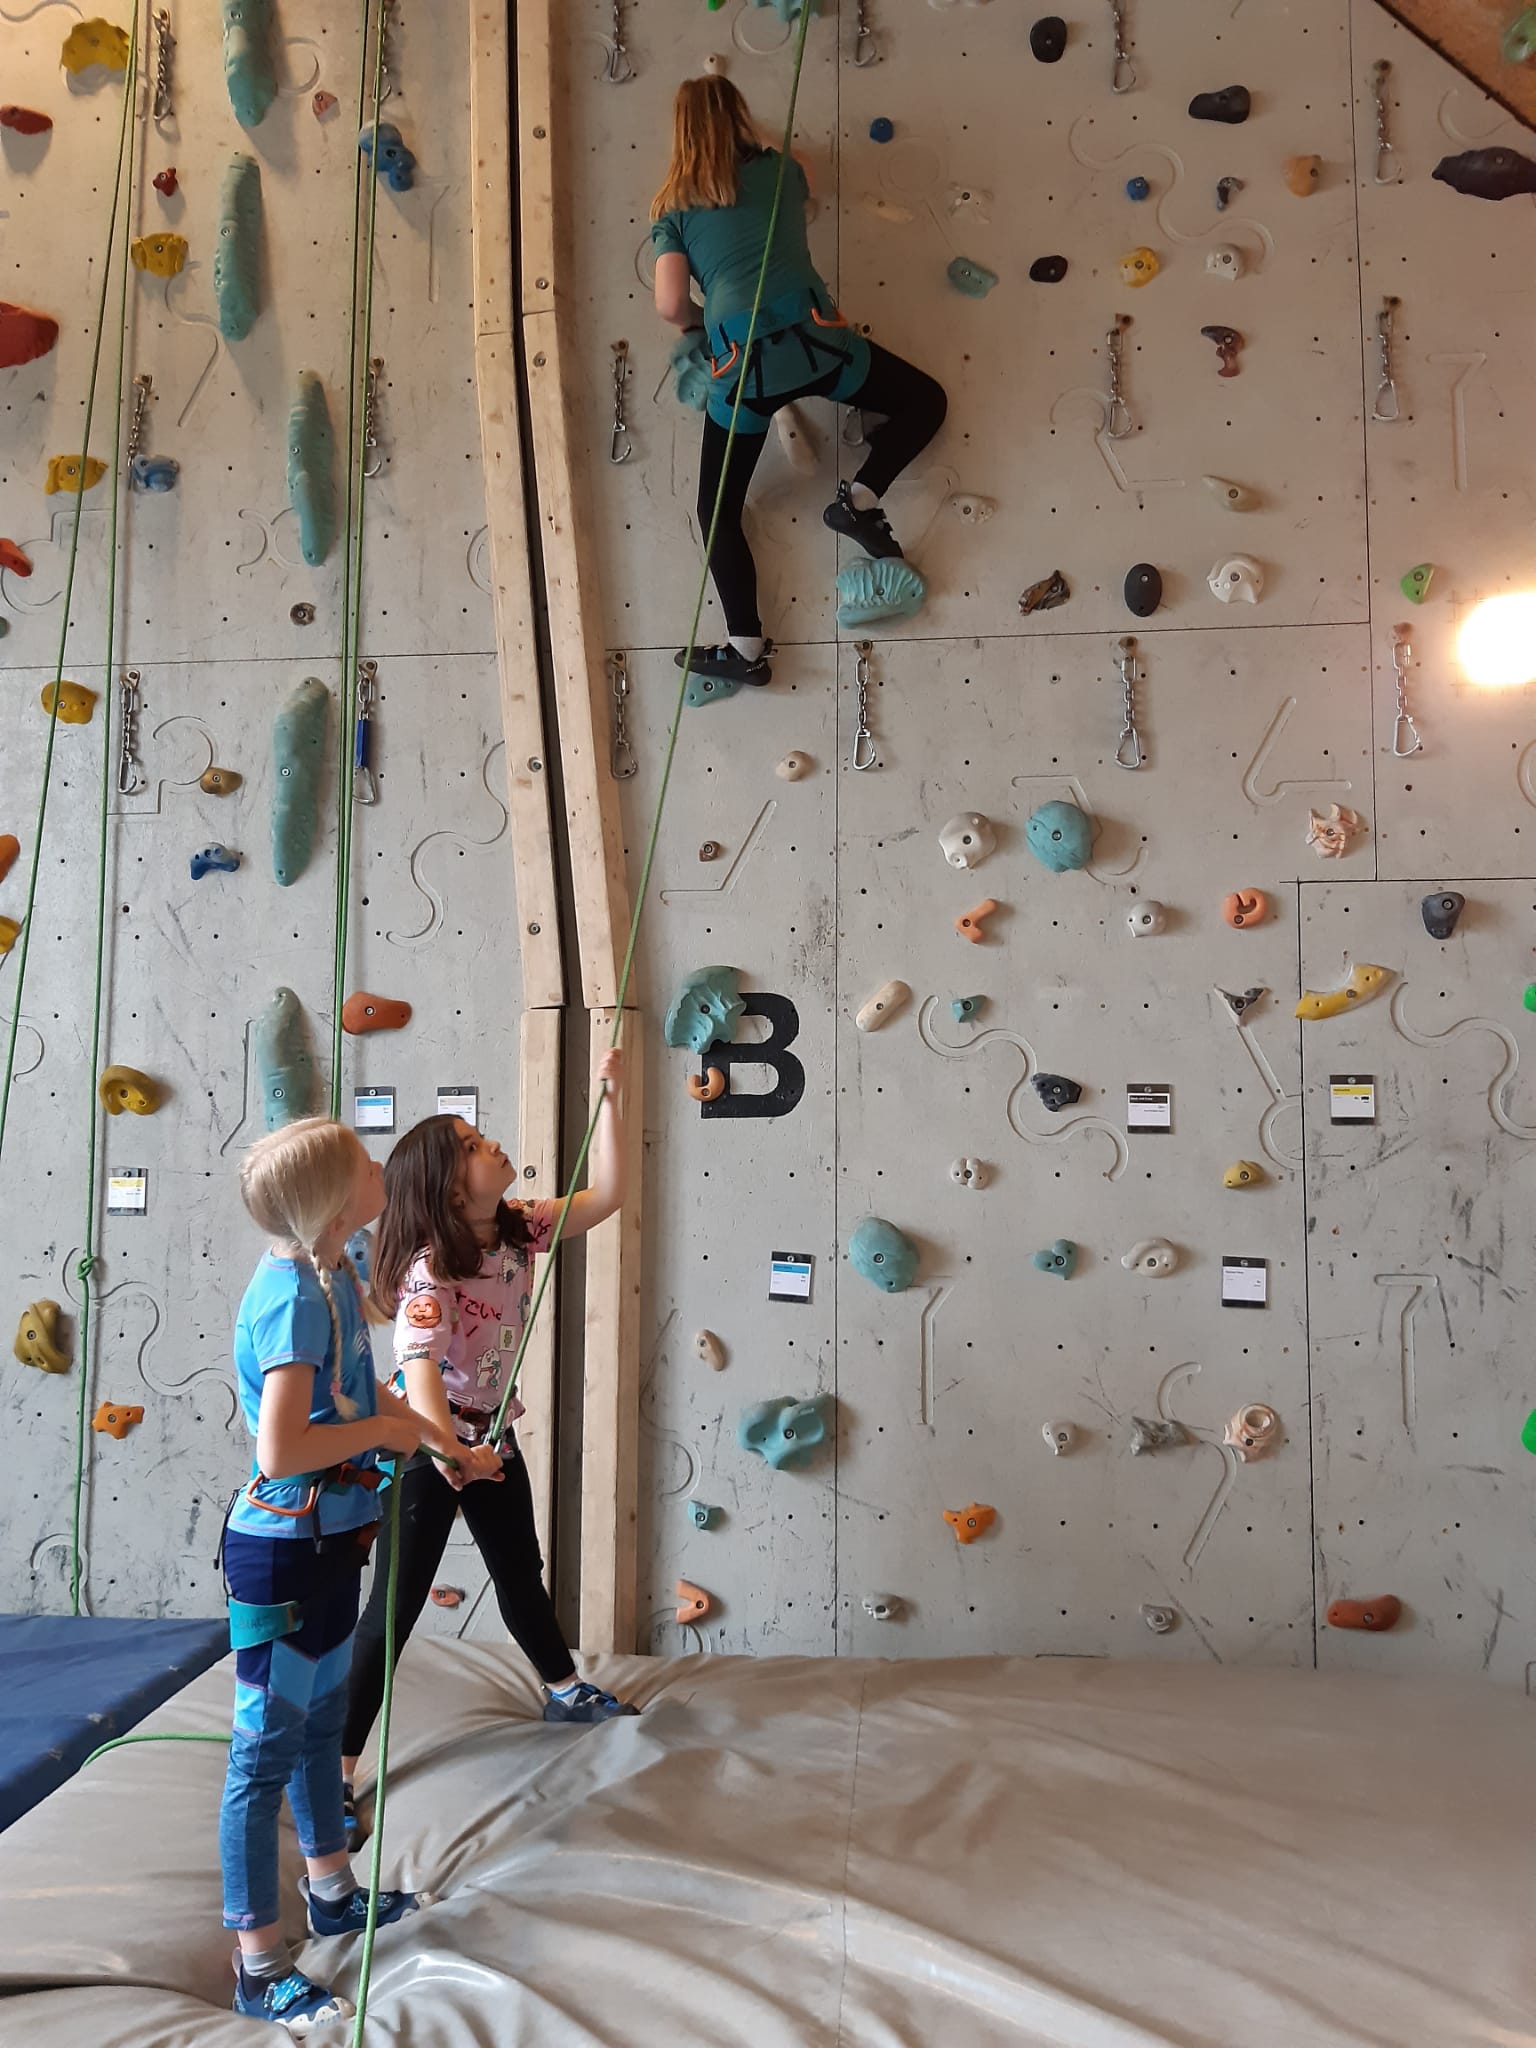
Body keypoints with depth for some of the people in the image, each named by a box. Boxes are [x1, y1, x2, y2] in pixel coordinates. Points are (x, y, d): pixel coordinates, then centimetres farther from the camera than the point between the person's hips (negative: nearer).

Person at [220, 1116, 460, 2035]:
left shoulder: (336, 1274, 1)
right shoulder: (292, 1297, -27)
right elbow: (281, 1452, -33)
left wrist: (430, 1431, 11)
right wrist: (385, 1431, -20)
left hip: (333, 1537, 10)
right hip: (283, 1547, -10)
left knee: (323, 1718, 24)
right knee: (267, 1747, 5)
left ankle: (333, 1890, 44)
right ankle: (260, 1967, 20)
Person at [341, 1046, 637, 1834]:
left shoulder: (518, 1229, -6)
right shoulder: (430, 1268, -27)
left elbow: (605, 1194, -9)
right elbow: (418, 1365, -39)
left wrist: (607, 1095, -15)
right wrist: (450, 1453, -53)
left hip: (490, 1432, 7)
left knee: (521, 1571, 25)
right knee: (396, 1605, -2)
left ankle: (566, 1690, 47)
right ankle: (336, 1768, 11)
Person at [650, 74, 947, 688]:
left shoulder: (672, 207, 12)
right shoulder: (778, 168, 17)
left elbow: (670, 306, 2)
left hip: (739, 365, 0)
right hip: (811, 339, 1)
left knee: (717, 511, 14)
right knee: (925, 401, 22)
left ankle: (745, 647, 6)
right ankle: (859, 498, 3)